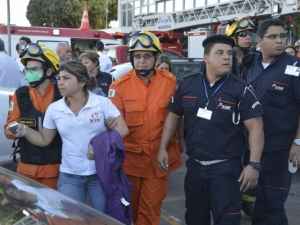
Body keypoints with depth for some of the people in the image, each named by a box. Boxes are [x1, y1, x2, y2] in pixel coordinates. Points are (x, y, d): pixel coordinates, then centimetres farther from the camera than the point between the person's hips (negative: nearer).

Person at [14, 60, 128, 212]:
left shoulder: (103, 103, -8)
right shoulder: (53, 109, 0)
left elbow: (122, 130, -7)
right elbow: (44, 139, 7)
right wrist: (25, 131, -9)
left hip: (101, 173, -1)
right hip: (69, 176, 2)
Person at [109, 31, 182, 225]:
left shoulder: (170, 82, -4)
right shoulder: (120, 86, -7)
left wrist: (177, 147, 6)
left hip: (159, 158, 0)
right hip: (130, 157, 0)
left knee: (151, 208, 10)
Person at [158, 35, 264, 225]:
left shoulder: (241, 89, -9)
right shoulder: (187, 85, 1)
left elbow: (255, 127, -12)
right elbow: (173, 115, 11)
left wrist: (254, 164, -19)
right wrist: (163, 148, 7)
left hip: (226, 168, -4)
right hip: (195, 165, 4)